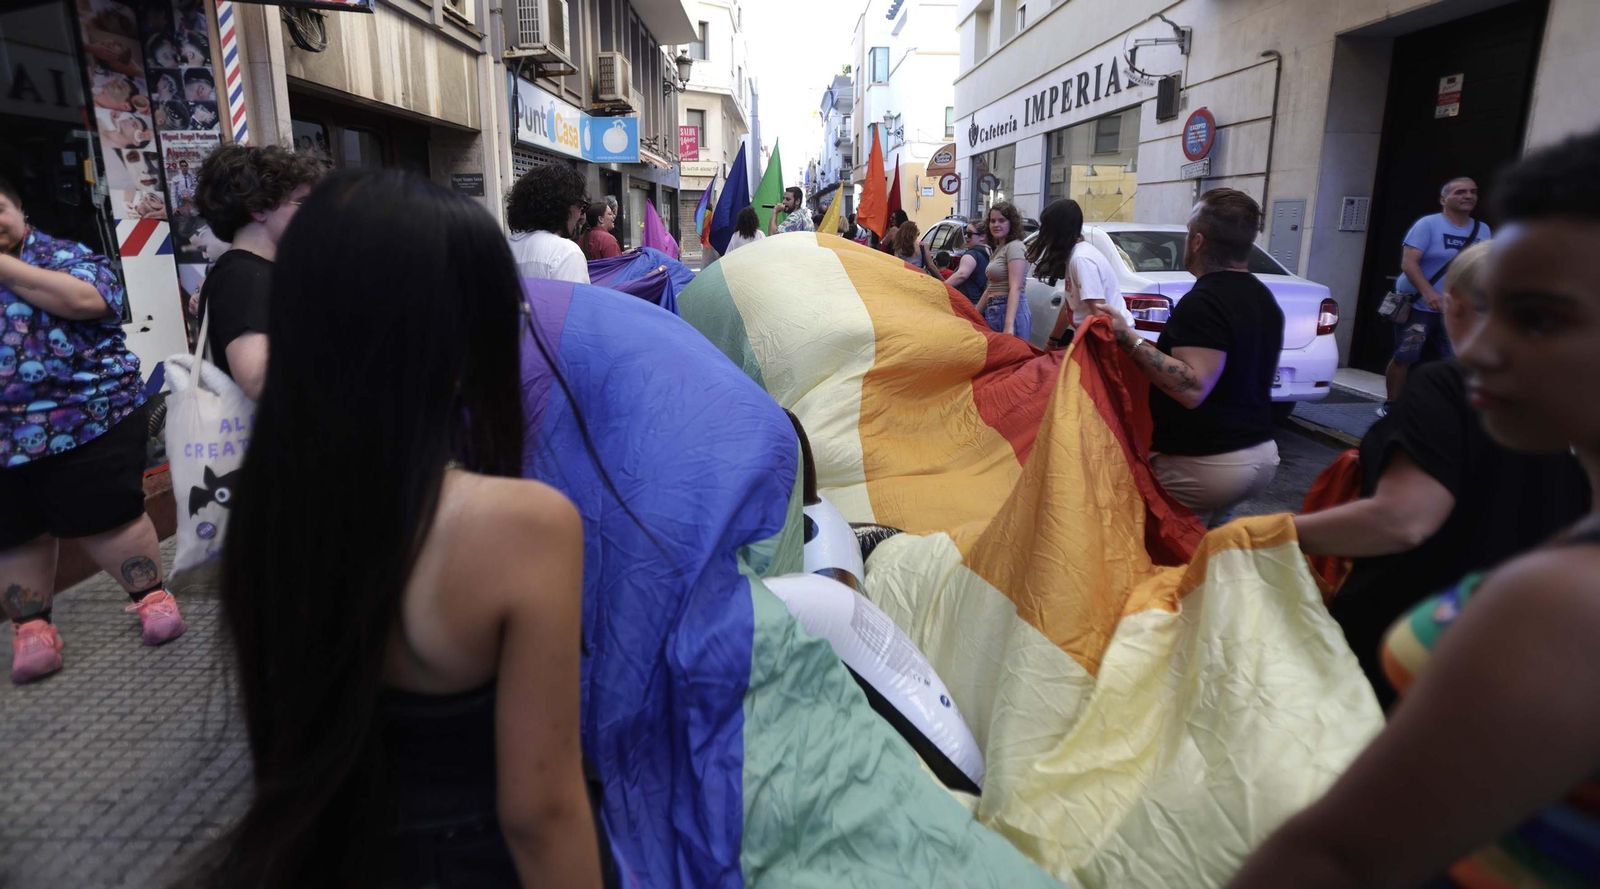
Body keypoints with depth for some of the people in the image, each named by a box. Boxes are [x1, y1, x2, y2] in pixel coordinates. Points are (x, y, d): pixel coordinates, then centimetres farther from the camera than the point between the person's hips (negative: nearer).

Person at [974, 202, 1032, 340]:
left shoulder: (1014, 247, -9)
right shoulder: (998, 249, 19)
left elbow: (1015, 288, -19)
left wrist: (1009, 325, -28)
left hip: (1010, 311, -9)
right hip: (994, 313, 9)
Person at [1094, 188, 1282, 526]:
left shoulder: (1201, 303, -19)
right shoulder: (1263, 298, 13)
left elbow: (1193, 388, -30)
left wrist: (1129, 339, -27)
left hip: (1208, 466, -10)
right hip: (1262, 454, 10)